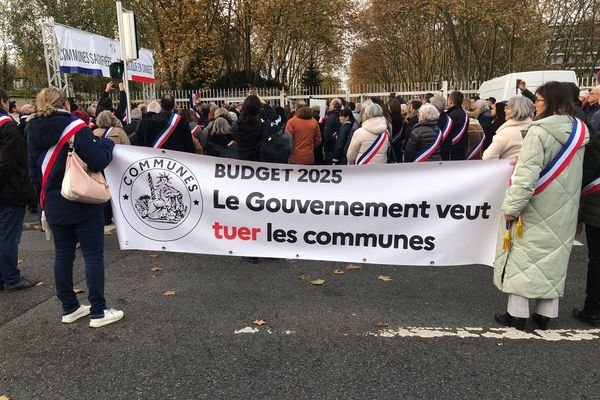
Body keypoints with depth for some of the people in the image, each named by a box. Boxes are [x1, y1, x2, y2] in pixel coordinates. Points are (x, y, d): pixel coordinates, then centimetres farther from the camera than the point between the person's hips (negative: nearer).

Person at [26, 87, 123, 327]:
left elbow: (34, 172, 12)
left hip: (54, 206, 7)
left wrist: (44, 202, 21)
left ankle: (69, 308, 25)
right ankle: (98, 312, 7)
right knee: (93, 255, 1)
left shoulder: (34, 132, 6)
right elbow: (98, 162, -20)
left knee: (63, 256, 14)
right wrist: (107, 143, -1)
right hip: (84, 205, -6)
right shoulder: (76, 128, -15)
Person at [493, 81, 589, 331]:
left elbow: (527, 175, -23)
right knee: (552, 255, 14)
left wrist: (512, 206, -17)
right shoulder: (578, 131, 6)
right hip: (563, 210, 7)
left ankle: (517, 314, 10)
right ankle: (546, 314, 23)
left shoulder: (539, 132, -19)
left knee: (522, 254, 4)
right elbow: (571, 171, 14)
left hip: (536, 208, -7)